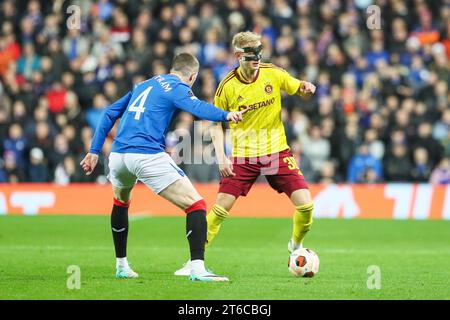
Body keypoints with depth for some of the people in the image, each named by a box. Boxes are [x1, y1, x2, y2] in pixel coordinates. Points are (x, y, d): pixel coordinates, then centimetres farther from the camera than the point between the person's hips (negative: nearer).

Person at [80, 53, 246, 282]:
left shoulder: (143, 85, 26)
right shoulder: (178, 88, 5)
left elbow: (109, 114, 27)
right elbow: (197, 107, -18)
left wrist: (94, 151, 28)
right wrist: (226, 115, -30)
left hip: (118, 155, 7)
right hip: (148, 157, -7)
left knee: (121, 201, 36)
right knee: (195, 205, -5)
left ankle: (121, 266, 40)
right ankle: (197, 269, -18)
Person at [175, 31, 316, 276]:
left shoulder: (273, 74, -5)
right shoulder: (228, 86, -8)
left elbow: (299, 90, 8)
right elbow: (216, 122, 1)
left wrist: (307, 89, -17)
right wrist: (221, 157, -10)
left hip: (277, 152, 1)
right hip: (243, 155, -1)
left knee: (305, 203, -9)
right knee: (221, 207, -10)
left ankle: (296, 246, 20)